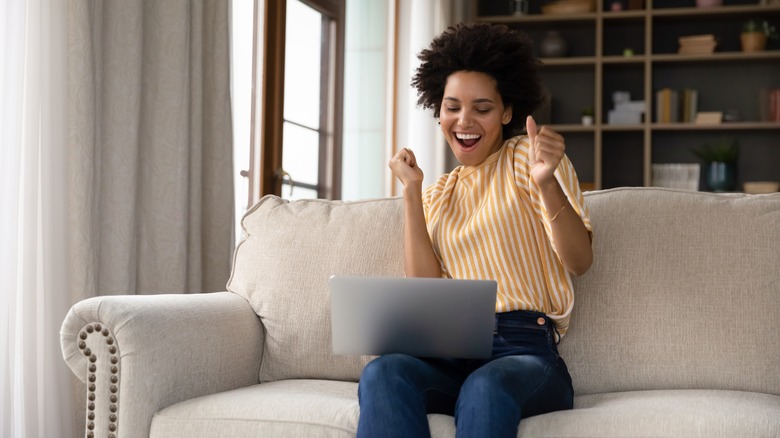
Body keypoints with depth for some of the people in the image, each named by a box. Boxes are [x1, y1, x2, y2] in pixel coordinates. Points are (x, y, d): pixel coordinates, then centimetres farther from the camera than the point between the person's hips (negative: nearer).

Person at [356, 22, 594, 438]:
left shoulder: (528, 156, 8)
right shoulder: (438, 194, 22)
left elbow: (579, 260, -5)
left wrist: (547, 184, -23)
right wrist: (411, 191, 5)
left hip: (524, 350, -3)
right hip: (448, 354, 4)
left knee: (485, 388, -40)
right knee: (382, 373, -32)